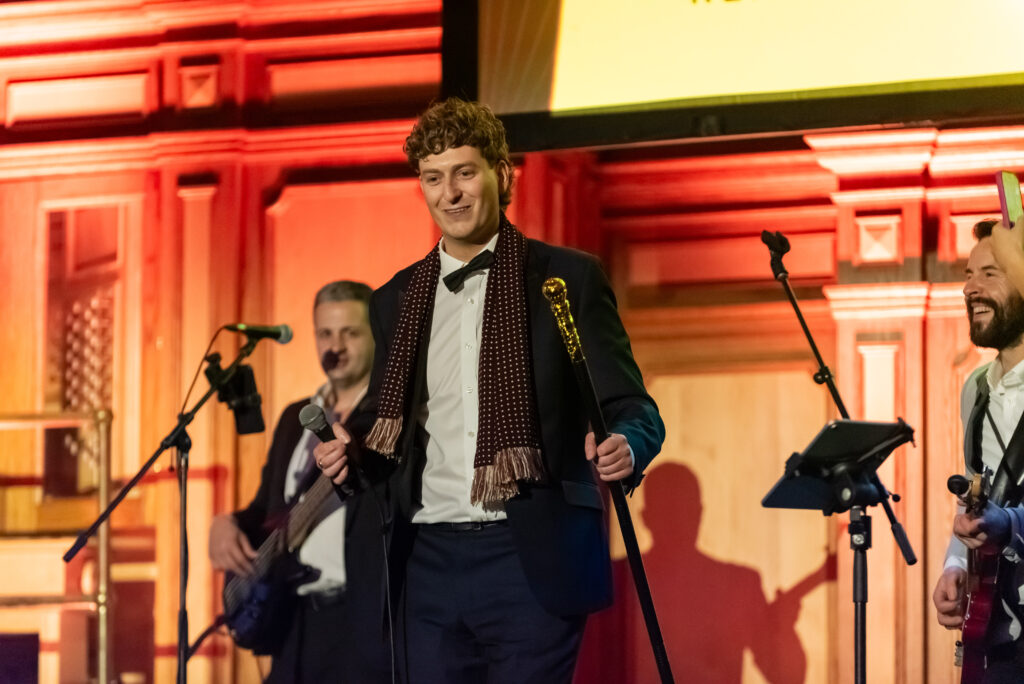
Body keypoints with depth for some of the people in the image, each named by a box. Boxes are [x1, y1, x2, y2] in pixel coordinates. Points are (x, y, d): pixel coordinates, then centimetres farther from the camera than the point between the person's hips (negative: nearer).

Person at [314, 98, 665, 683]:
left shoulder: (570, 279, 2)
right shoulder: (396, 301, 15)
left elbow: (632, 408, 0)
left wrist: (623, 448, -23)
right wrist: (346, 451, -1)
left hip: (532, 563, -4)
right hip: (430, 562, 4)